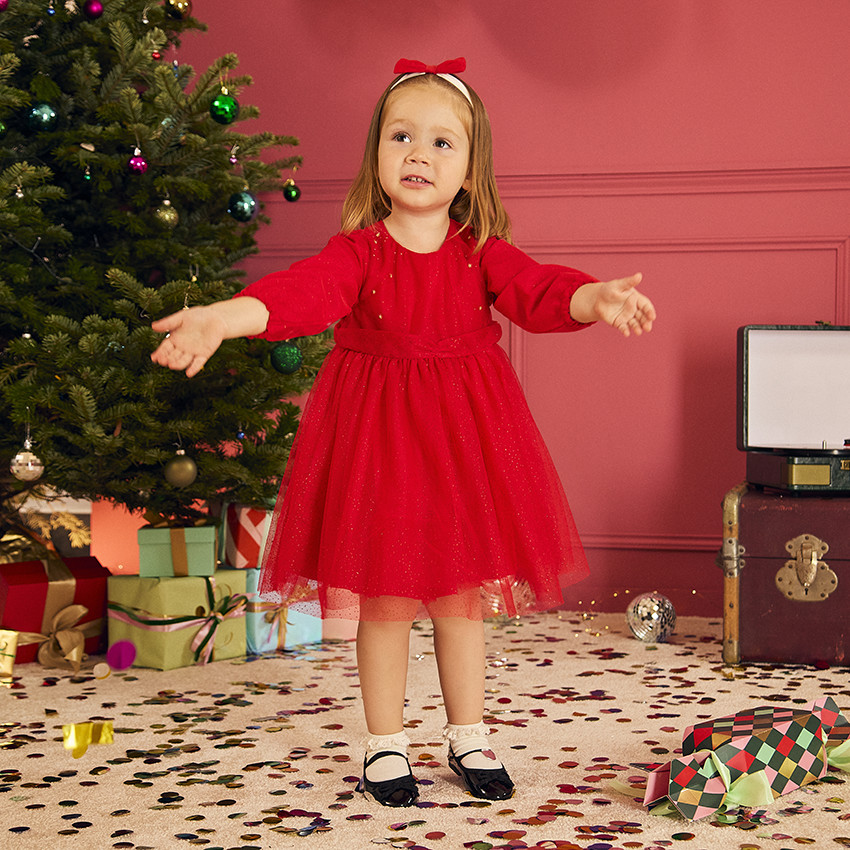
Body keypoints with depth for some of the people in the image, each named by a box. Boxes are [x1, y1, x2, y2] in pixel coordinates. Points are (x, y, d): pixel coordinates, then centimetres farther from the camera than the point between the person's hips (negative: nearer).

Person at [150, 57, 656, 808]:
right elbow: (302, 292, -26)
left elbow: (538, 291, -18)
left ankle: (468, 737, 28)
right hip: (377, 434, -2)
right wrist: (221, 318, -45)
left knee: (463, 591, 12)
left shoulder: (483, 255, -2)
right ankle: (386, 745, 21)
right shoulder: (358, 253, -9)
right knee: (385, 598, 5)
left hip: (463, 434, 2)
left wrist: (596, 298, -41)